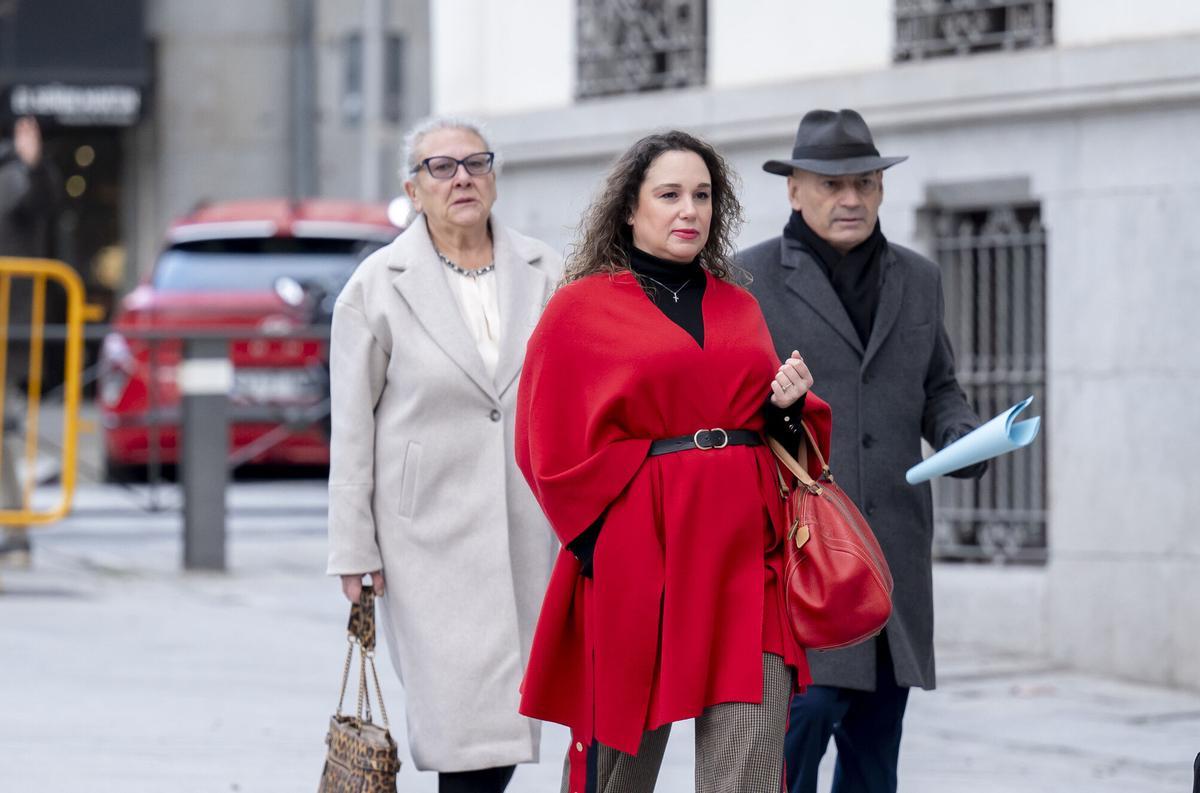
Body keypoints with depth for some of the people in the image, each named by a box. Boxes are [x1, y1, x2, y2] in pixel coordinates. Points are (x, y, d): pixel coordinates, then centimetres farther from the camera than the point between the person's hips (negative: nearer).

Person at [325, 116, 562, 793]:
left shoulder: (546, 274, 8)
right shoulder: (377, 286, 1)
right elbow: (353, 427, 2)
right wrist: (354, 551, -1)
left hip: (528, 528, 3)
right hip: (432, 529, -3)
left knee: (505, 712, 4)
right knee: (467, 718, -10)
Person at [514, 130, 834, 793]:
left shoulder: (740, 308, 17)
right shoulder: (580, 310, 3)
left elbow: (780, 432, 21)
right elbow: (556, 450, 0)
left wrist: (789, 407, -1)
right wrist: (607, 544, -8)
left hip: (745, 554, 3)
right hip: (636, 556, -3)